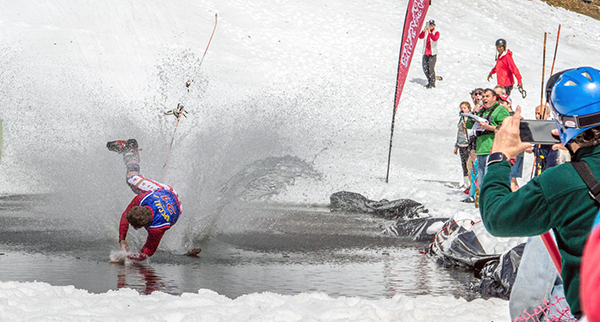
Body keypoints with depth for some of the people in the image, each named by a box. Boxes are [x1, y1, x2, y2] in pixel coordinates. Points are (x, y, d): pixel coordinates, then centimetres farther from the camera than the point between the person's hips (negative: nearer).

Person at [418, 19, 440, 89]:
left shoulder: (436, 33, -2)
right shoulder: (425, 32, 8)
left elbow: (435, 39, -23)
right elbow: (420, 37, -10)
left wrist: (429, 32, -32)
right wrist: (424, 30, -26)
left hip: (432, 53, -5)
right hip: (425, 53, 5)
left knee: (431, 68, -13)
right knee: (425, 68, 6)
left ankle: (432, 83, -2)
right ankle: (429, 81, 24)